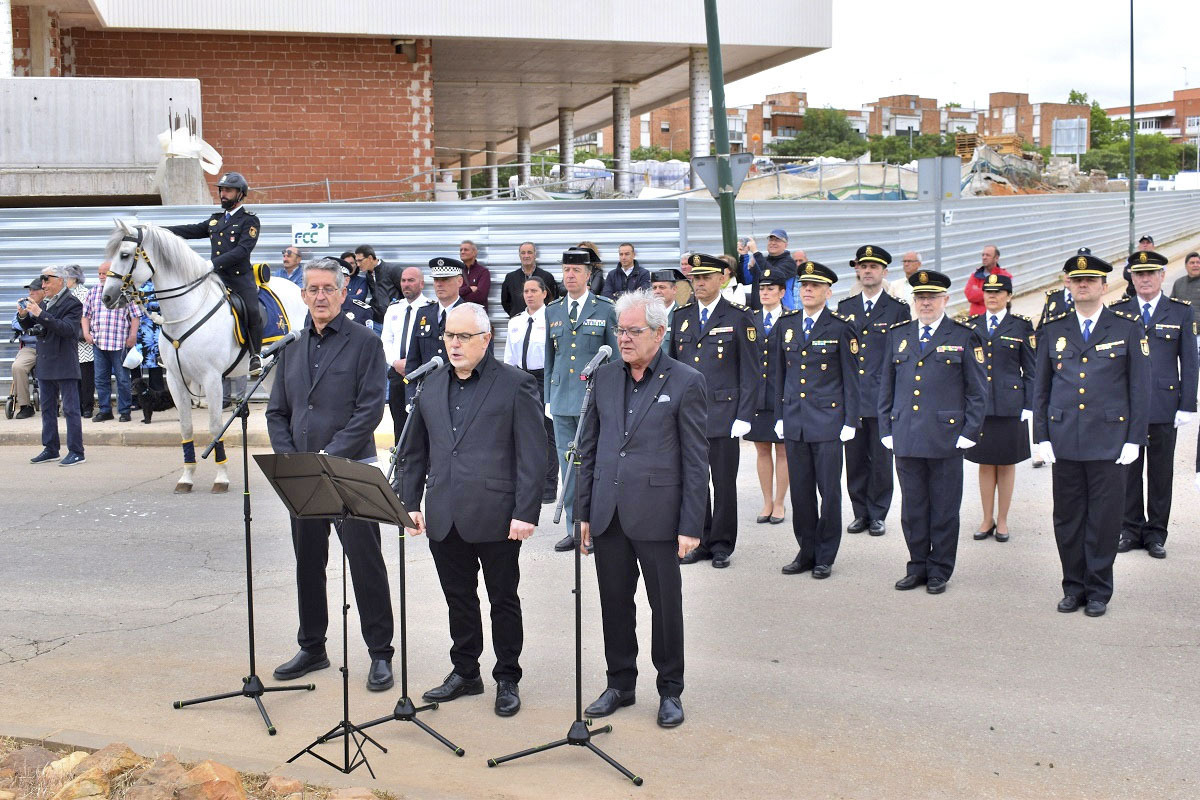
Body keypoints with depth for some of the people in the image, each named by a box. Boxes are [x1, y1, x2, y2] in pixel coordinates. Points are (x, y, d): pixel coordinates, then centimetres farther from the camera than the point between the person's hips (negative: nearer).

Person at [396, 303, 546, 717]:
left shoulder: (516, 385, -5)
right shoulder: (432, 386, 12)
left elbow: (533, 455, -8)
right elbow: (414, 452, 16)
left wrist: (526, 513, -14)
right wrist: (408, 502, 8)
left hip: (496, 518, -5)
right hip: (444, 518, 5)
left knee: (503, 600, 8)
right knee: (458, 598, 15)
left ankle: (507, 679, 21)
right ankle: (464, 672, 30)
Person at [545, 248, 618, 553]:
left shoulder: (605, 309, 0)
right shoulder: (552, 311, 12)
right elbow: (549, 358, 15)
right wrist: (548, 398, 12)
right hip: (562, 399, 4)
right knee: (567, 465, 8)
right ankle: (574, 529, 16)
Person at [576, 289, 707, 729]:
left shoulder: (685, 382, -5)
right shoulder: (605, 378, 9)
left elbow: (696, 461, -6)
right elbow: (589, 448, 13)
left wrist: (690, 527, -10)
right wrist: (584, 512, 8)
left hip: (657, 516, -4)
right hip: (608, 514, 4)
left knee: (666, 606, 6)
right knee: (615, 604, 13)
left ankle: (670, 691, 22)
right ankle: (620, 684, 28)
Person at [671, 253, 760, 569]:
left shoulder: (739, 318, -2)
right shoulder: (681, 316, 10)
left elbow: (751, 371, -4)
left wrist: (744, 416, -9)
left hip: (723, 416, -4)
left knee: (724, 484, 4)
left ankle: (722, 545, 16)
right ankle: (700, 541, 20)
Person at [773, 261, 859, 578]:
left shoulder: (841, 328, -3)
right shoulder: (785, 325, 10)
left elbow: (850, 378, -1)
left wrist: (850, 421, -6)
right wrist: (779, 416, 11)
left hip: (828, 421, -4)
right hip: (794, 421, 4)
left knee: (829, 492, 1)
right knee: (800, 491, 9)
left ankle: (825, 557, 12)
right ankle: (806, 552, 20)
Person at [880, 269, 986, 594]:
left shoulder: (964, 338, 2)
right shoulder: (898, 335, 12)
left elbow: (976, 392, 2)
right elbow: (886, 387, 15)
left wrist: (969, 433, -5)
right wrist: (886, 430, 9)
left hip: (946, 439, -3)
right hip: (906, 439, 3)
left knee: (944, 509, 4)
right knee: (912, 507, 9)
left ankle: (939, 571, 15)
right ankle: (918, 566, 21)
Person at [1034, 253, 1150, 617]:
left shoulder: (1128, 328, 2)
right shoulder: (1052, 330, 8)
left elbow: (1140, 388, 1)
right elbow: (1040, 388, 11)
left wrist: (1134, 438, -4)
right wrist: (1042, 437, 4)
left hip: (1109, 441, -2)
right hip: (1064, 442, 2)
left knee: (1104, 519, 3)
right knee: (1067, 518, 7)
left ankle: (1098, 591, 16)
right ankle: (1074, 587, 21)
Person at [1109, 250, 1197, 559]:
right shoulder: (1117, 312, 5)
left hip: (1164, 406, -1)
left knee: (1161, 472, 6)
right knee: (1128, 470, 7)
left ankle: (1156, 533, 16)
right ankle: (1130, 529, 18)